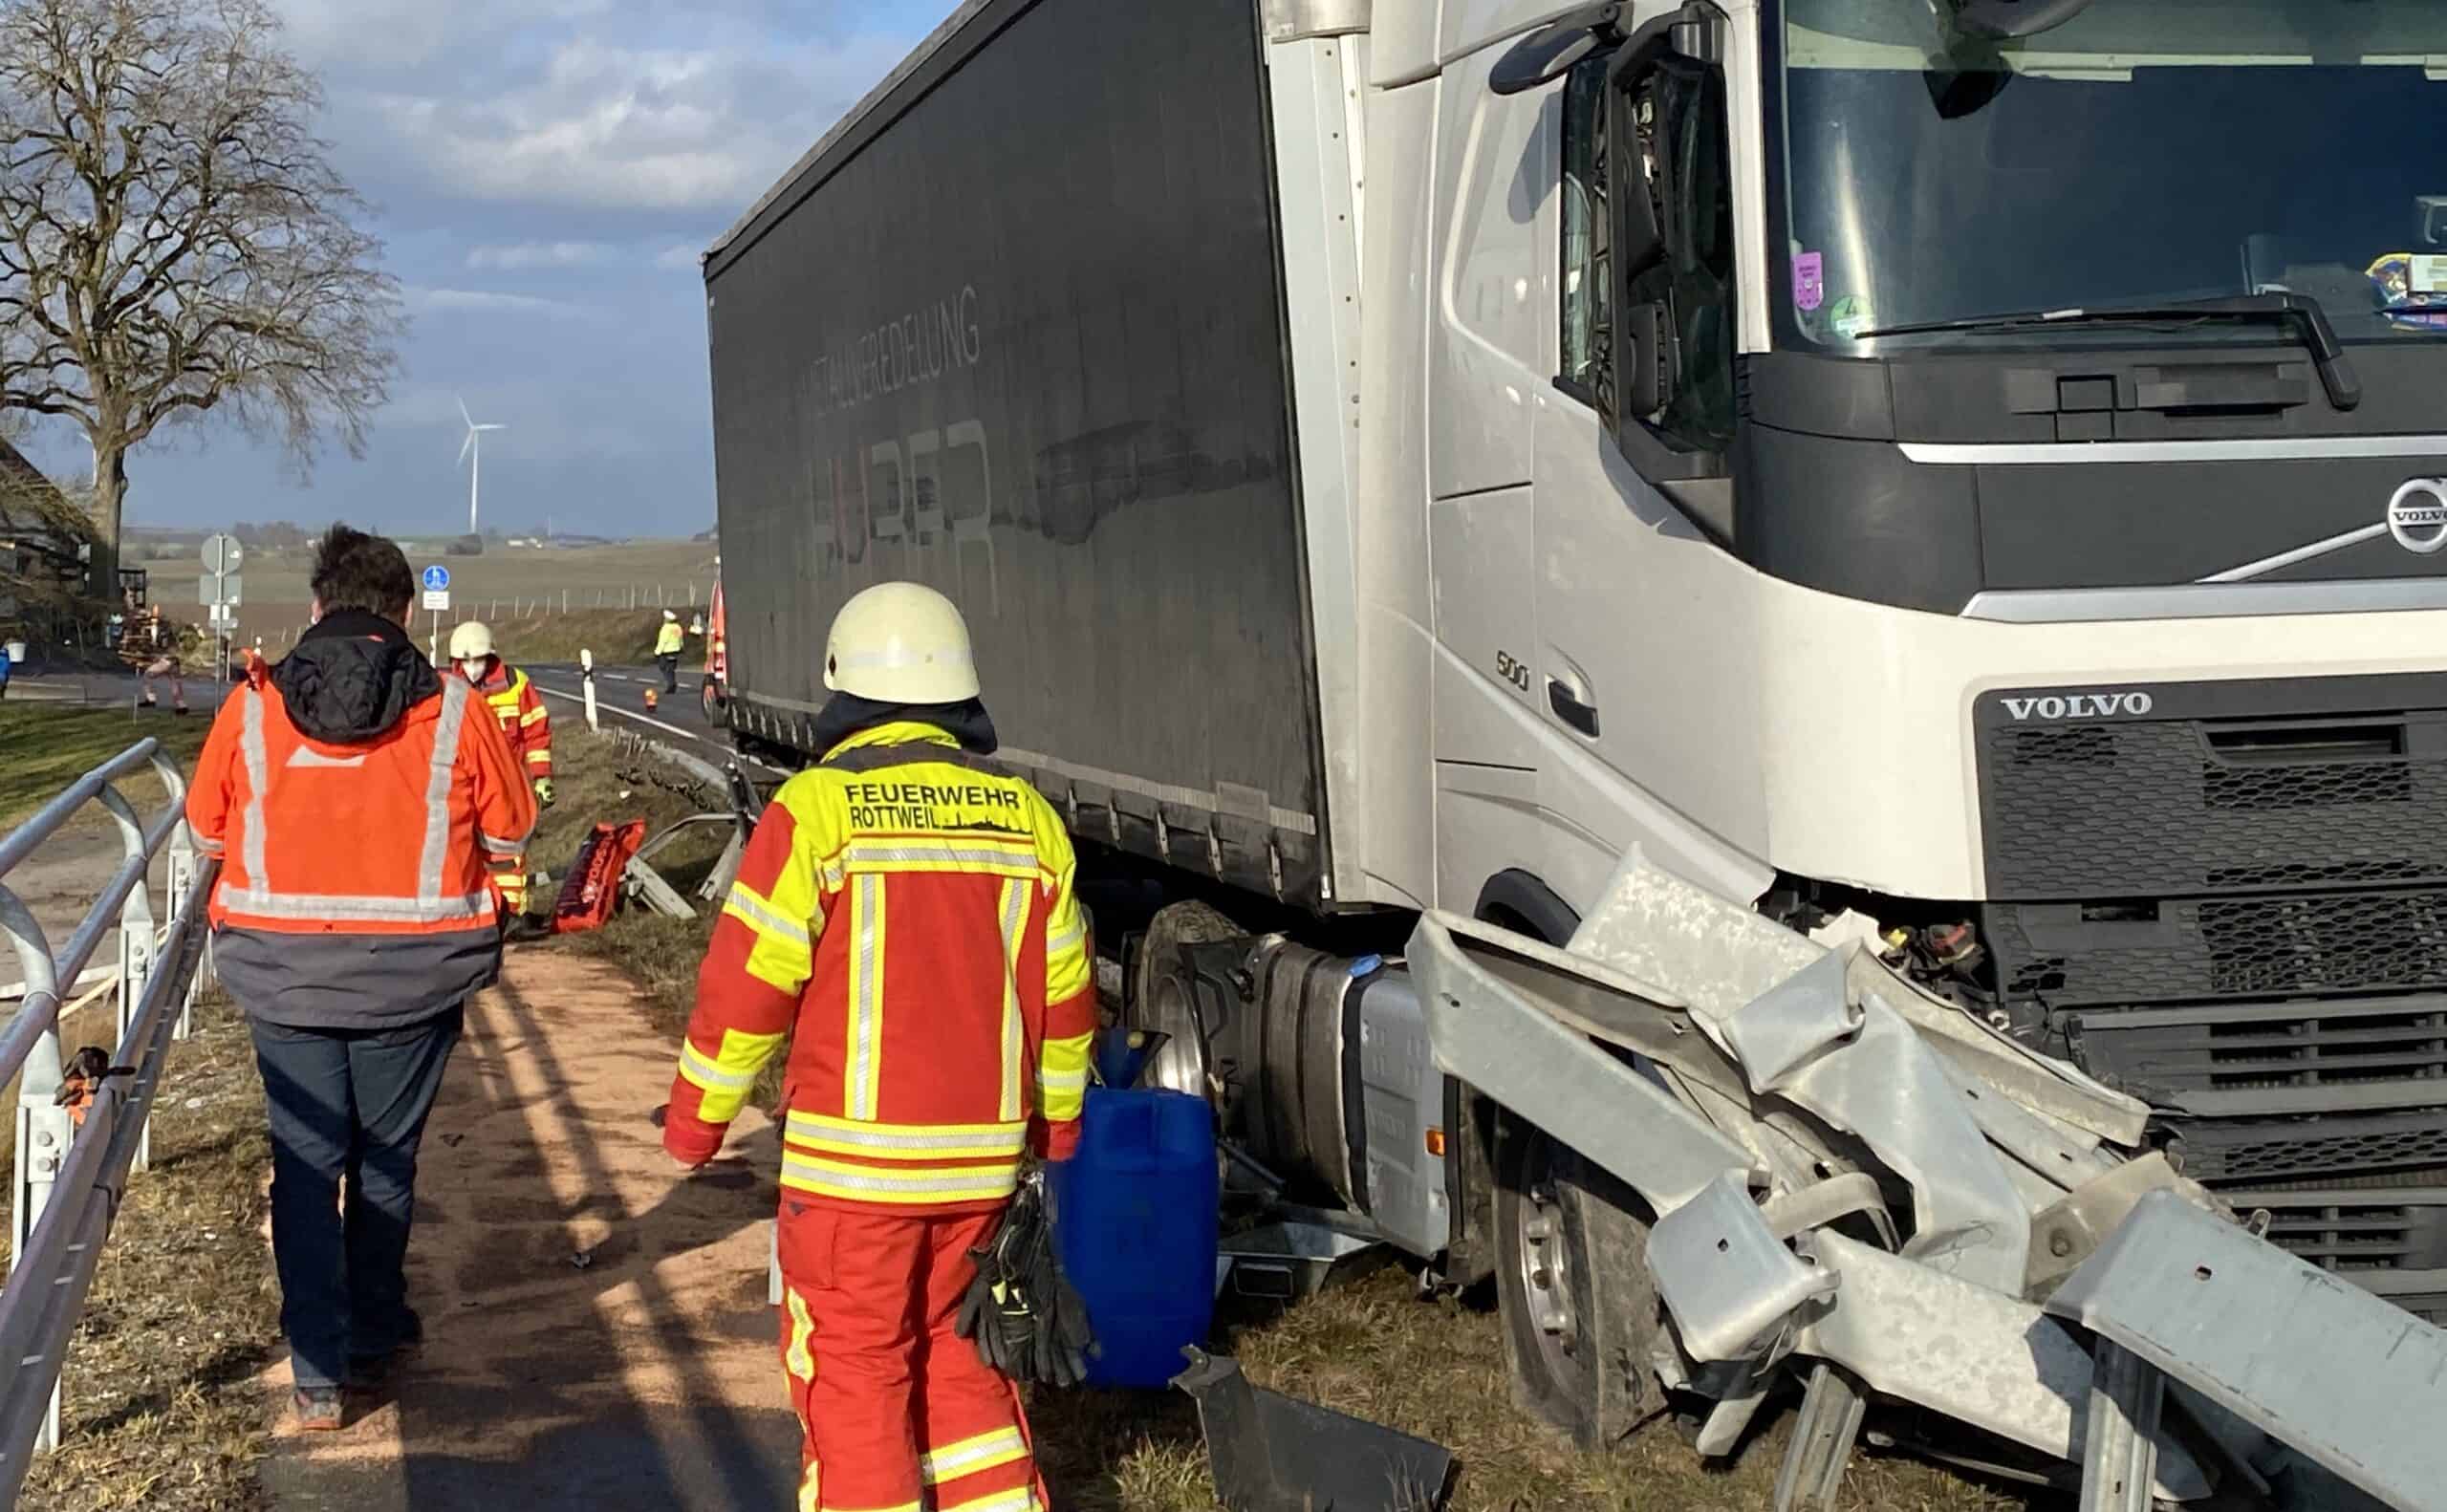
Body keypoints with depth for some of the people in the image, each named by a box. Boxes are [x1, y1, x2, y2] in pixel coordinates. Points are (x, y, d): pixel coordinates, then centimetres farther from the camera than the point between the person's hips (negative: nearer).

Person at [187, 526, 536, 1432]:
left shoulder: (253, 706, -4)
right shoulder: (454, 711, -8)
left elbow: (207, 828, 6)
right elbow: (510, 831, 0)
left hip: (282, 967, 1)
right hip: (413, 971, 0)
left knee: (305, 1161, 9)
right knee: (385, 1156, 17)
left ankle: (318, 1373, 5)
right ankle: (372, 1330, 31)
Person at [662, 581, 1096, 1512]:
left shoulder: (818, 808, -11)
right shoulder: (1025, 816, 4)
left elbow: (747, 982, -9)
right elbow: (1063, 997, 11)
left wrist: (695, 1119, 4)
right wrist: (1058, 1124, 24)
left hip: (853, 1158, -5)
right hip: (983, 1156, 5)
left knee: (852, 1375, 8)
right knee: (959, 1356, 21)